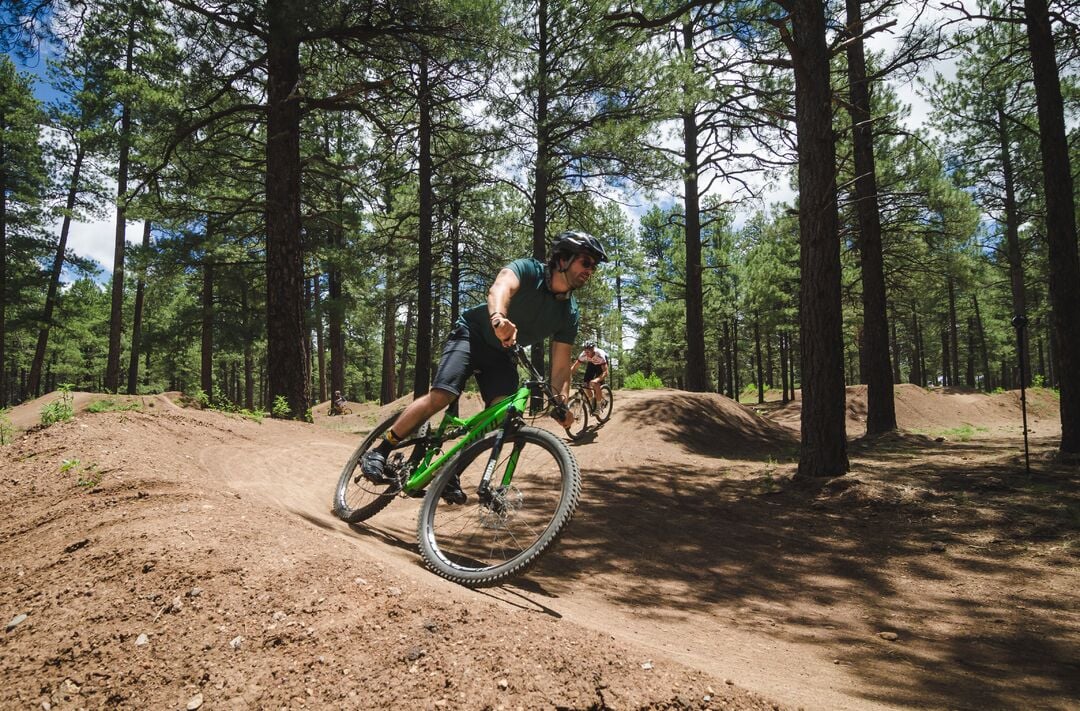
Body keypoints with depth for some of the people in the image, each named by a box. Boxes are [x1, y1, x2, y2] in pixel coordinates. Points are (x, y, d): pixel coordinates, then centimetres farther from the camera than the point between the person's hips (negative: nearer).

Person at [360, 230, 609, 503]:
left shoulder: (569, 315, -8)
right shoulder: (528, 270, -22)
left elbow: (560, 365, -7)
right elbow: (501, 286, -45)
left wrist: (562, 404, -24)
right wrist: (498, 318, -67)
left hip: (502, 354, 5)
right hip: (473, 334, -5)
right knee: (441, 396, -24)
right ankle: (378, 452, -12)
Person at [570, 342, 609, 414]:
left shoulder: (600, 355, -41)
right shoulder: (583, 355, -31)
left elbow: (605, 372, -45)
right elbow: (574, 367, -24)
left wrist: (596, 380, -62)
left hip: (601, 364, -4)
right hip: (592, 363, 4)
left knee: (596, 384, -22)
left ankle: (598, 406, -6)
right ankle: (592, 402, 13)